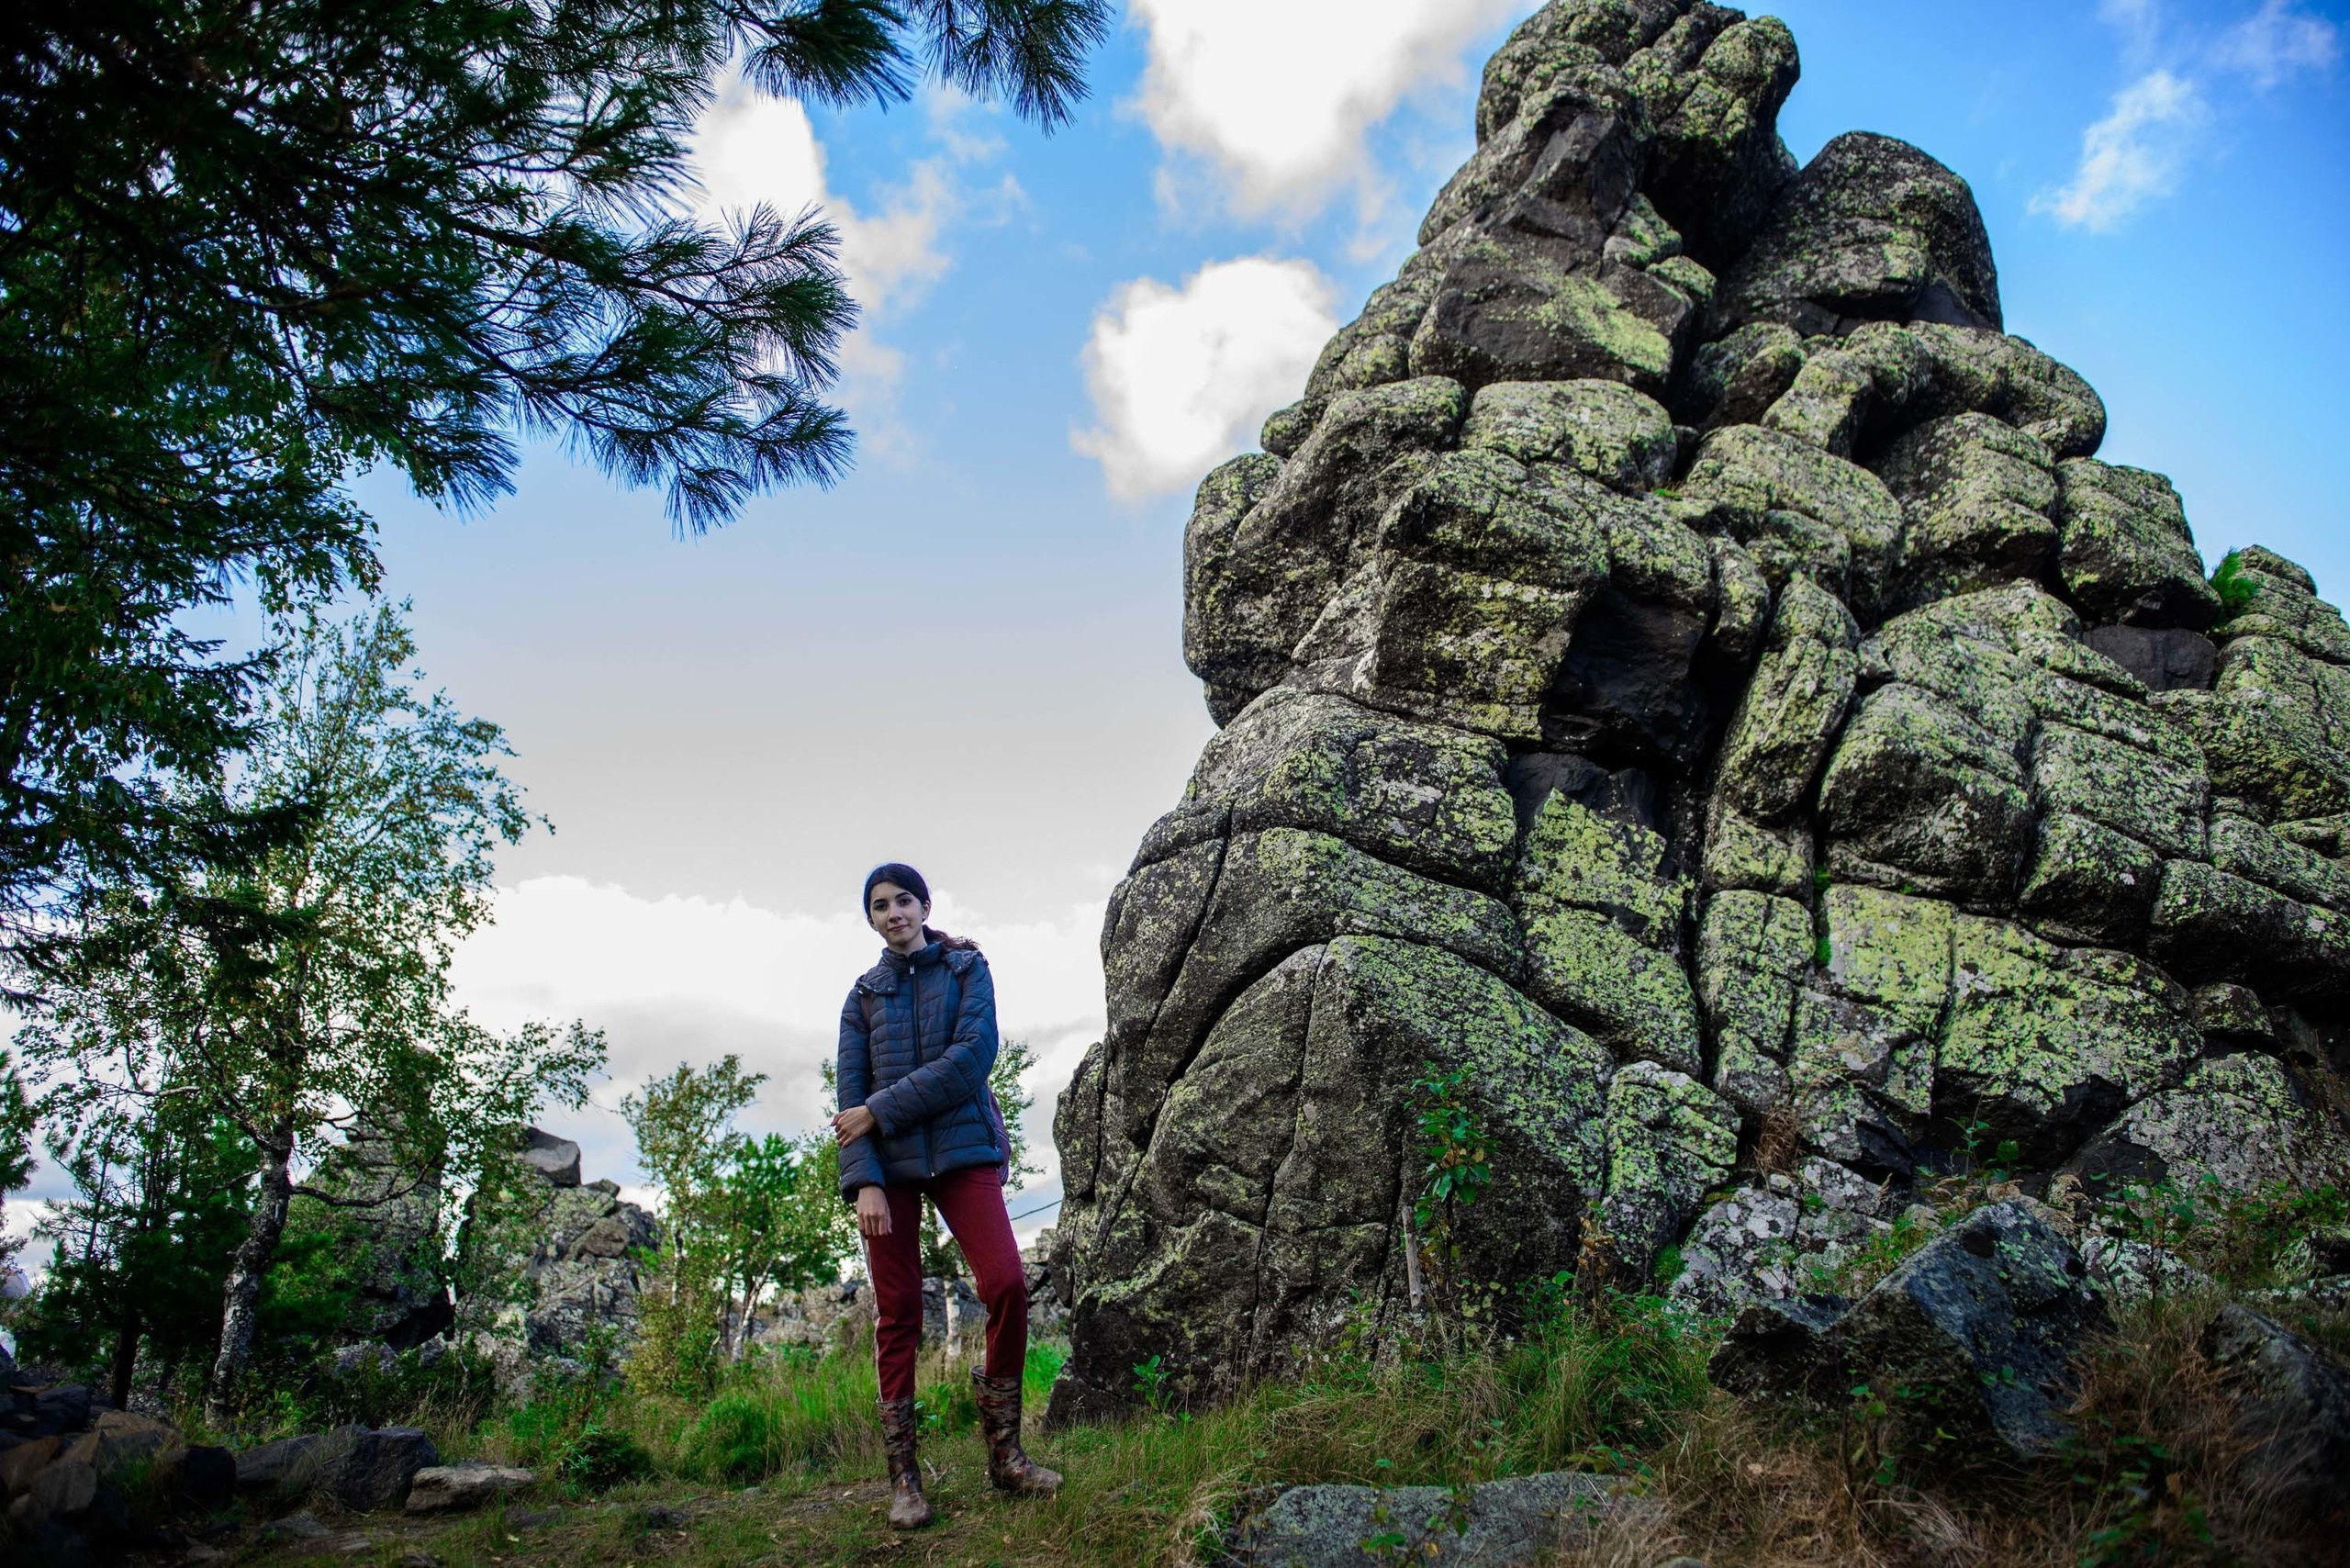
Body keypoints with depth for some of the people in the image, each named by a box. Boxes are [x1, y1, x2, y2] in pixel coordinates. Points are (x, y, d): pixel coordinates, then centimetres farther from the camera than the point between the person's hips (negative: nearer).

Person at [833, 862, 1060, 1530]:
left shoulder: (967, 969, 7)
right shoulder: (865, 992, 12)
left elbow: (972, 1057, -8)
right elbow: (851, 1096, 3)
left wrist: (880, 1112, -10)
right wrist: (863, 1181, -11)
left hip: (963, 1152, -1)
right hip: (888, 1164, 2)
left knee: (1006, 1283, -16)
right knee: (897, 1312, 0)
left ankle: (1004, 1452, 1)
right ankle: (904, 1477, 8)